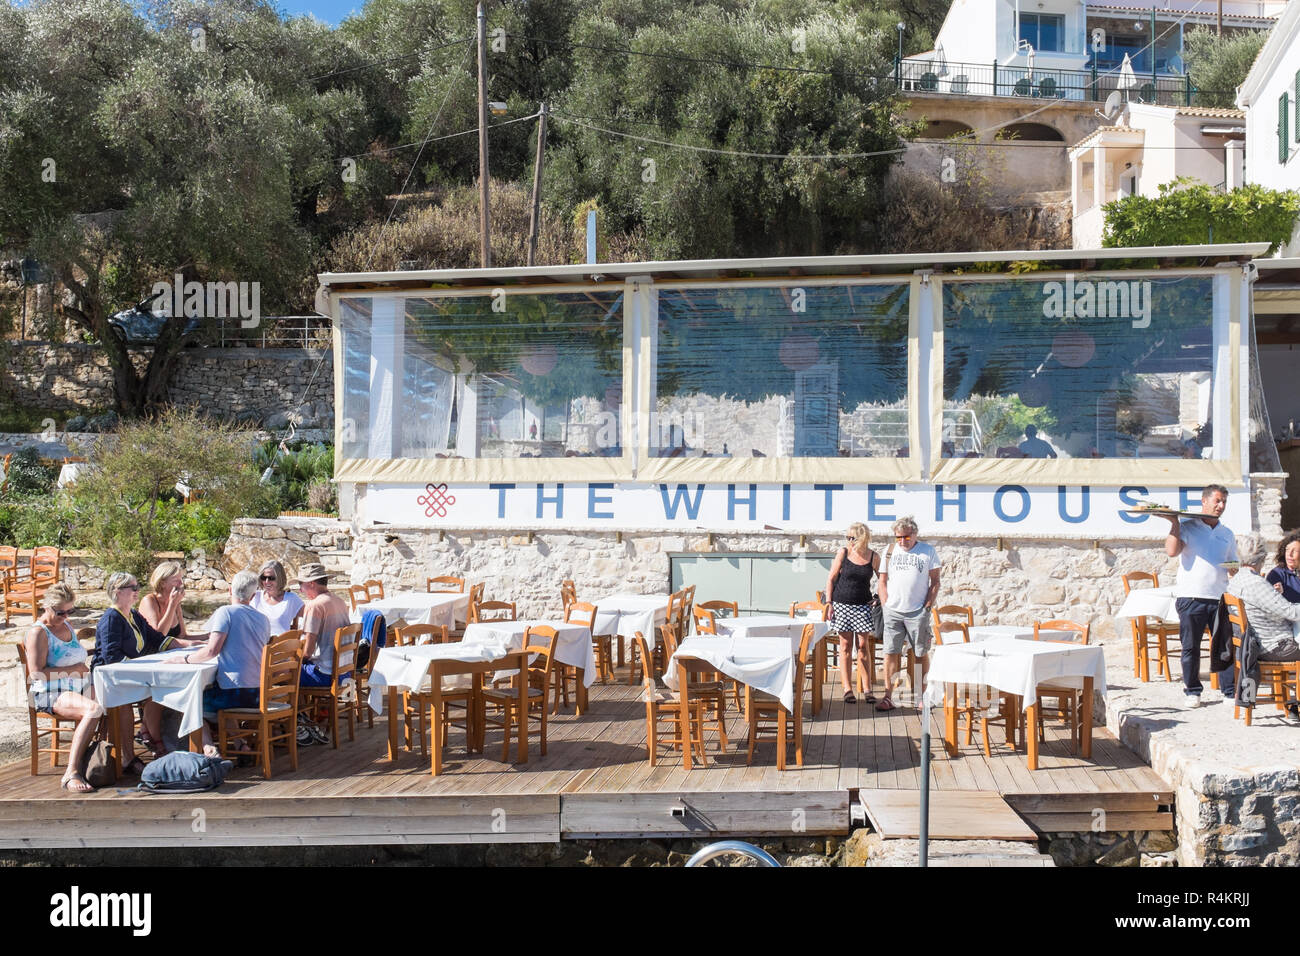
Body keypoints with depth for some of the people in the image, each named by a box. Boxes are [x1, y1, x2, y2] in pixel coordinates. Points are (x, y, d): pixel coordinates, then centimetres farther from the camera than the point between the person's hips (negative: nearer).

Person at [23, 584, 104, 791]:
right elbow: (37, 673, -17)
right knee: (94, 709, -36)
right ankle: (72, 773, -38)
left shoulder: (67, 626, 19)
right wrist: (74, 669, -15)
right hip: (50, 693, -8)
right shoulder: (38, 633, -6)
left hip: (78, 686, 8)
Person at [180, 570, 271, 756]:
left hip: (233, 692, -7)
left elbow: (212, 650, -18)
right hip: (259, 694, 7)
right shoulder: (263, 619, 11)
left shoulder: (226, 612, -8)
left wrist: (187, 658, -4)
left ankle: (208, 747, -6)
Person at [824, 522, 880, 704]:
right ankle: (847, 689, 7)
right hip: (842, 605, 0)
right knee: (845, 646, 2)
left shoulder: (874, 557, 0)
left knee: (862, 647, 0)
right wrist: (829, 603, -2)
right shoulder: (843, 553, -2)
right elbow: (831, 578, 2)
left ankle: (867, 689, 7)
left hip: (863, 606, 0)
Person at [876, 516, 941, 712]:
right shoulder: (889, 552, 10)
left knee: (922, 653, 4)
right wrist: (886, 605, 3)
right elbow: (883, 581, 13)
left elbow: (935, 582, 5)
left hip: (918, 612, -1)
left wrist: (928, 606, -3)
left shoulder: (928, 552, 4)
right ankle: (888, 697, 0)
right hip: (893, 612, 2)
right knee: (891, 653, -3)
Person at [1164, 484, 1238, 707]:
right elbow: (1172, 551, -10)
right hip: (1191, 597, -3)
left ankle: (1230, 691, 8)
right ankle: (1192, 691, 14)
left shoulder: (1227, 534, 18)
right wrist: (1175, 523, -8)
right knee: (1191, 647, 3)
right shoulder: (1186, 526, 5)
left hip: (1220, 597, 3)